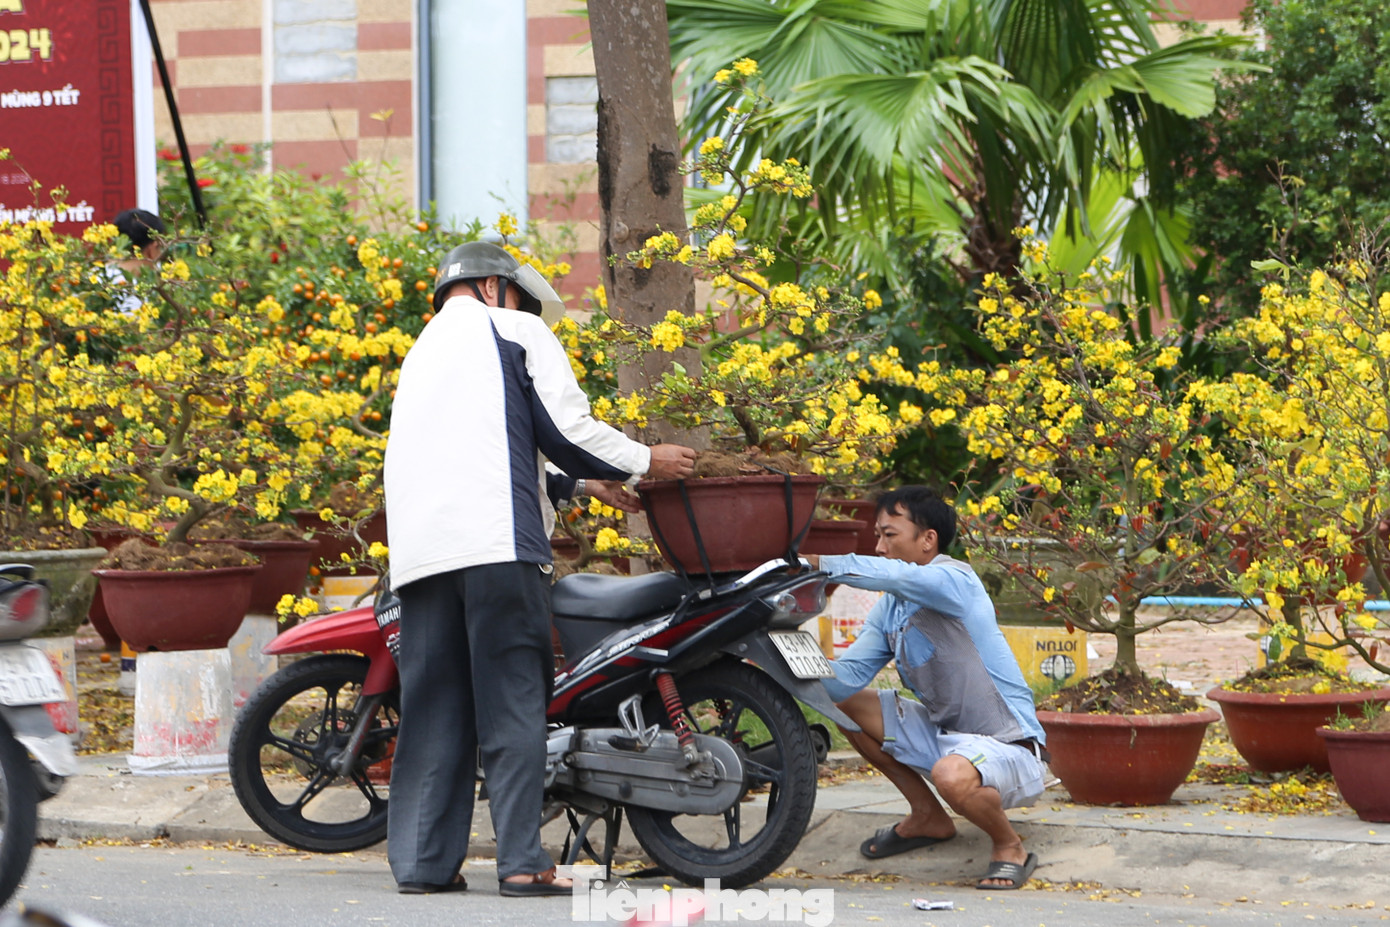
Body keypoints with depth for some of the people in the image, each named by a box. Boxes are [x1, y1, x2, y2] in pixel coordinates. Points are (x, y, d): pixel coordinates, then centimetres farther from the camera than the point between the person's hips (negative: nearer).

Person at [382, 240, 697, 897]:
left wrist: (578, 484, 39)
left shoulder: (422, 354, 32)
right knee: (512, 701, -6)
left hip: (418, 550, 6)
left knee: (432, 705, 6)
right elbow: (565, 426, 1)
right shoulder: (516, 331, 10)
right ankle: (521, 860, -11)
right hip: (496, 543, -6)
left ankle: (422, 860, 3)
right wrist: (645, 461, 16)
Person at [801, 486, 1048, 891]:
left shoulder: (954, 579, -17)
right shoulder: (890, 608, 7)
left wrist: (815, 564, -35)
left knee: (952, 776, -39)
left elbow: (896, 575, -37)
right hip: (942, 733, 9)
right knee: (849, 703, 9)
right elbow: (846, 677, 0)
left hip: (1008, 747, -9)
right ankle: (928, 818, 19)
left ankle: (1010, 849, -6)